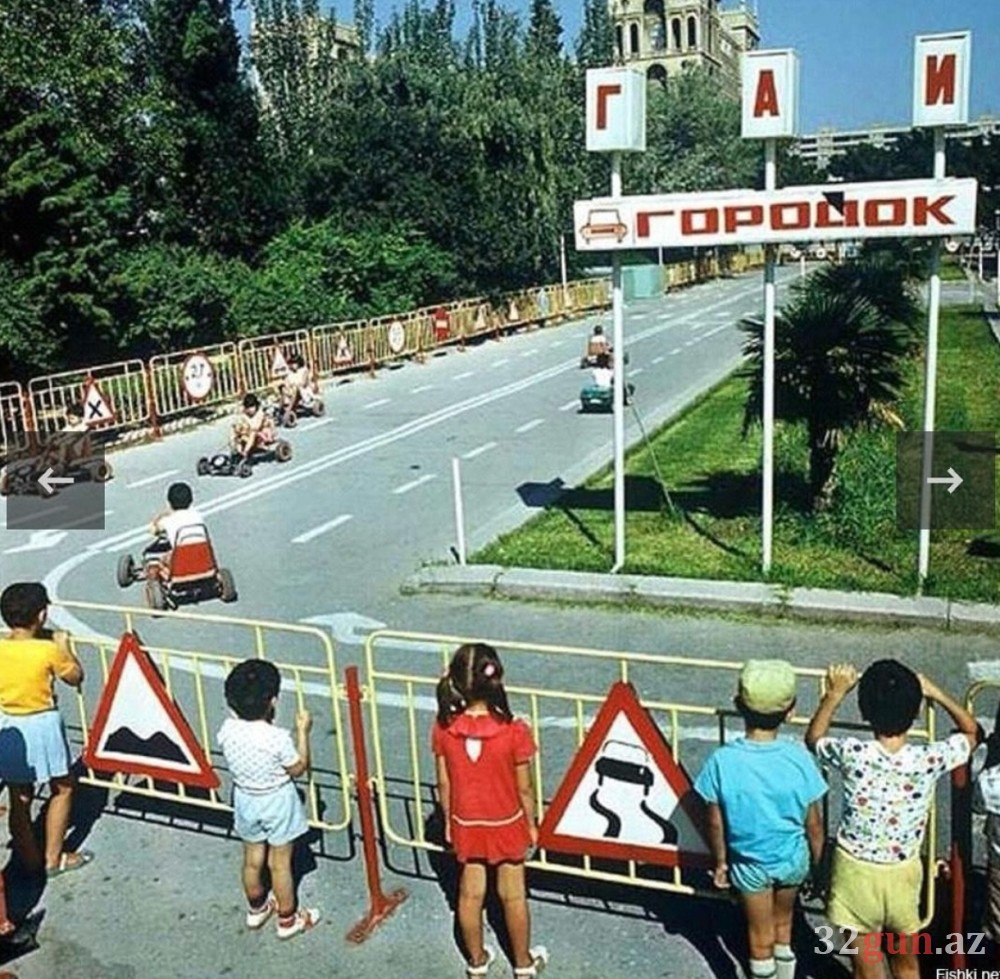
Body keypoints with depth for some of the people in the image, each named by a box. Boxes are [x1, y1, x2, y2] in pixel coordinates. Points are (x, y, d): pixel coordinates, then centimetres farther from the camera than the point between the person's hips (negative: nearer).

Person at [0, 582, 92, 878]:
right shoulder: (49, 650, -17)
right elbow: (75, 677, -2)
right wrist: (64, 646, 9)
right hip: (42, 724, -4)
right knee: (62, 788, 14)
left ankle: (30, 859, 26)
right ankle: (53, 859, 18)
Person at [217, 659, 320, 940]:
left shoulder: (227, 730, -18)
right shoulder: (278, 738, -31)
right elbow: (299, 769, -14)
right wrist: (302, 732, -9)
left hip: (245, 799, 5)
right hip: (277, 803, -5)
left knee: (252, 859, 24)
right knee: (280, 864, 13)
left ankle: (256, 909, 45)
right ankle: (288, 919, 30)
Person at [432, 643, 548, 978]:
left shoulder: (444, 728, -19)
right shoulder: (514, 732, -27)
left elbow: (444, 784, -7)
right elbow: (523, 788, -15)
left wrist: (448, 821, 9)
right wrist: (531, 824, 2)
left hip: (466, 824, 2)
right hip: (507, 824, -2)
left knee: (470, 894, 20)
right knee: (513, 895, 18)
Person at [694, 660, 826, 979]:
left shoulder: (722, 760, -25)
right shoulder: (798, 758, -22)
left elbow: (716, 824, -13)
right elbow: (813, 824, -10)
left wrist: (720, 862, 4)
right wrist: (818, 863, 7)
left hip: (750, 863, -1)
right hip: (793, 858, 2)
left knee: (761, 937, 20)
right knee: (783, 924, 28)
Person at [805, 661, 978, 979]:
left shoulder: (852, 754, -22)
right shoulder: (929, 759, -19)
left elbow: (813, 738, 3)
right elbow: (971, 731, 3)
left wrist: (835, 694, 6)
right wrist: (936, 693, 7)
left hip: (856, 871, -1)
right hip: (903, 874, 1)